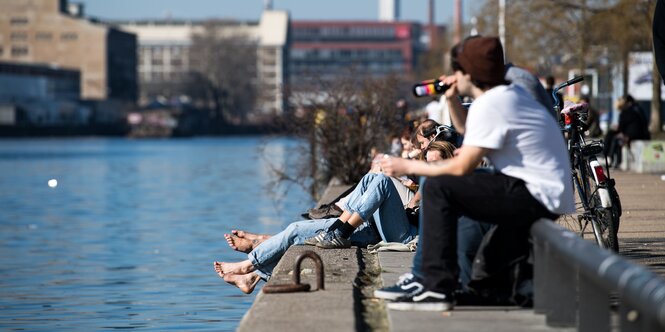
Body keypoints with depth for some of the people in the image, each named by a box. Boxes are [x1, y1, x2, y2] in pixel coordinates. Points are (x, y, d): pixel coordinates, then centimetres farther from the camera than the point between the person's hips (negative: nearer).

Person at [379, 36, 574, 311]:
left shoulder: (489, 104, -13)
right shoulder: (511, 93, 16)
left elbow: (463, 167, -15)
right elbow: (471, 135, 31)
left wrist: (408, 167, -5)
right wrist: (452, 101, 17)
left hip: (535, 197, -10)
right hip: (551, 195, 10)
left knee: (437, 188, -13)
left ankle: (437, 289, -15)